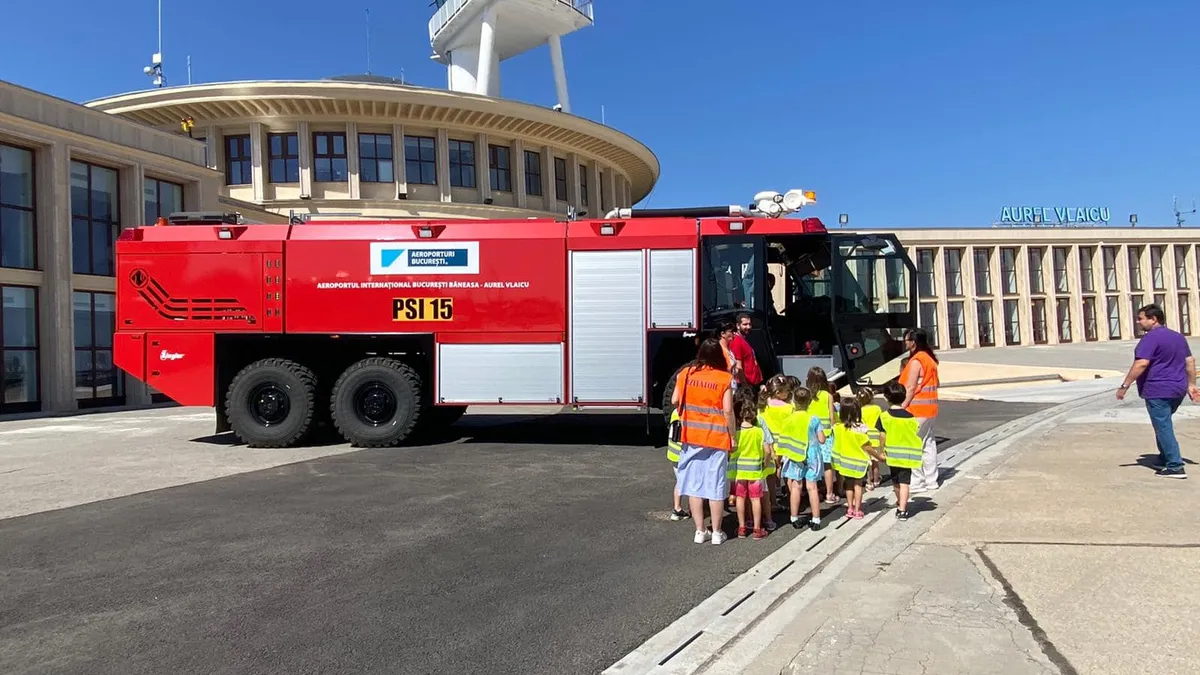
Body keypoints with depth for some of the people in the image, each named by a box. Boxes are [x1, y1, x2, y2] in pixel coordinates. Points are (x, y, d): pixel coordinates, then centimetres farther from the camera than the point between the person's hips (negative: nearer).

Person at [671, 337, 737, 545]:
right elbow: (728, 411, -11)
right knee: (715, 487, 7)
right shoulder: (725, 378, -9)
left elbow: (674, 401, 2)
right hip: (716, 439, -2)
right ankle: (717, 533, 15)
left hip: (691, 437, 2)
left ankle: (700, 531, 16)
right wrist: (733, 436, 0)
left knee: (694, 484, 10)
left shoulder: (686, 373, -1)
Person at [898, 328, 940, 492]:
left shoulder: (916, 361, -15)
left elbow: (910, 388, -18)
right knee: (928, 444, 12)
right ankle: (931, 480, 18)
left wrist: (901, 407, -14)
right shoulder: (929, 358, 13)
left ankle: (916, 483, -2)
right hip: (929, 408, 10)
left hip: (916, 409, -10)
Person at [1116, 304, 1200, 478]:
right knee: (1163, 425, 22)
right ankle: (1164, 460, 27)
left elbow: (1141, 364, -23)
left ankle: (1175, 467, -6)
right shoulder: (1178, 337, 15)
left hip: (1158, 390, -9)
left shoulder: (1151, 337, -14)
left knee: (1163, 428, -5)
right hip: (1178, 390, 9)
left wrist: (1124, 386, -20)